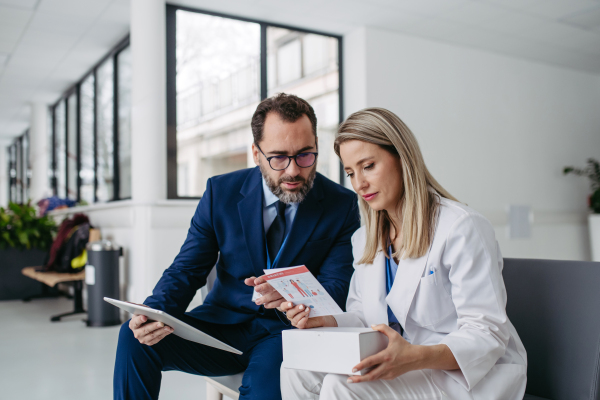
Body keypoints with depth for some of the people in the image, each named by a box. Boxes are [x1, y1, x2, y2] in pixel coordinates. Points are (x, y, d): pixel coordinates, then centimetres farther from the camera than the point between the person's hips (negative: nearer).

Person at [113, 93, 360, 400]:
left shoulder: (343, 206, -6)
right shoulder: (221, 192, -1)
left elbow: (334, 289, -9)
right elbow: (186, 270, 0)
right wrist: (155, 312, -21)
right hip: (223, 326, 3)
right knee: (134, 336, -18)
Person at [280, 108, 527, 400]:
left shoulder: (462, 228, -14)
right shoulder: (363, 239, 10)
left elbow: (487, 334, -18)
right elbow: (364, 318, 15)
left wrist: (416, 357, -35)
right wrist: (325, 322, -8)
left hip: (469, 375, -6)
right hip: (395, 366, 7)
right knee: (298, 370, -16)